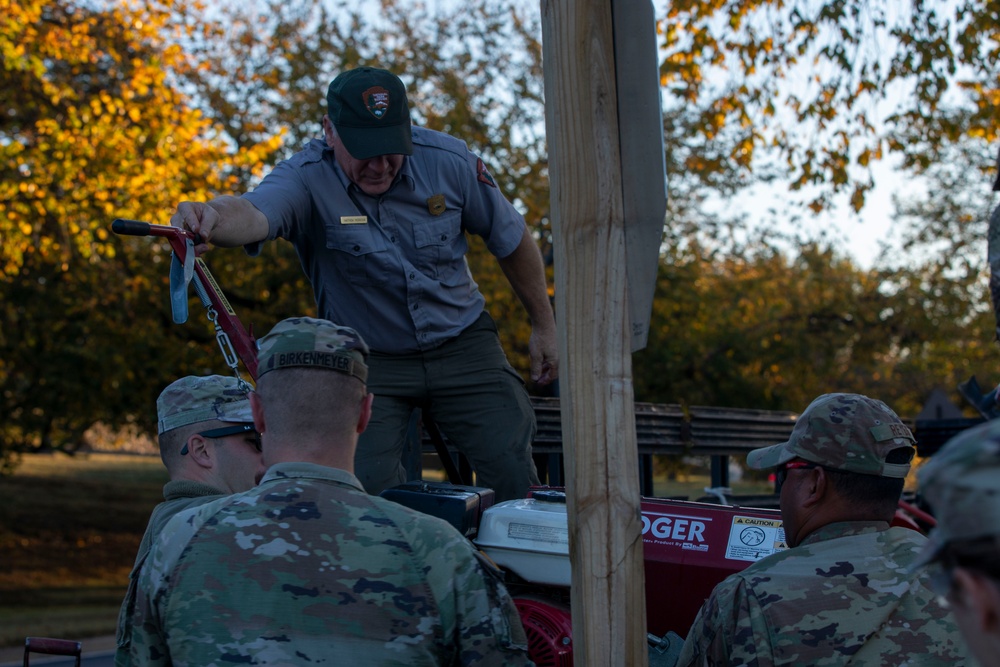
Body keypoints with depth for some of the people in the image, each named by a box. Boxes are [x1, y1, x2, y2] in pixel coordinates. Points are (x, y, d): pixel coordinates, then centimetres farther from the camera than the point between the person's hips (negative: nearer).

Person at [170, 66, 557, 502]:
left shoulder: (448, 161, -12)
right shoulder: (307, 179, -21)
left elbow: (512, 240, 4)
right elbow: (254, 214, -46)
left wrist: (544, 326, 11)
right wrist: (211, 219, -69)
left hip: (461, 346, 2)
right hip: (370, 359, -2)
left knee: (511, 476, -6)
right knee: (369, 490, -17)